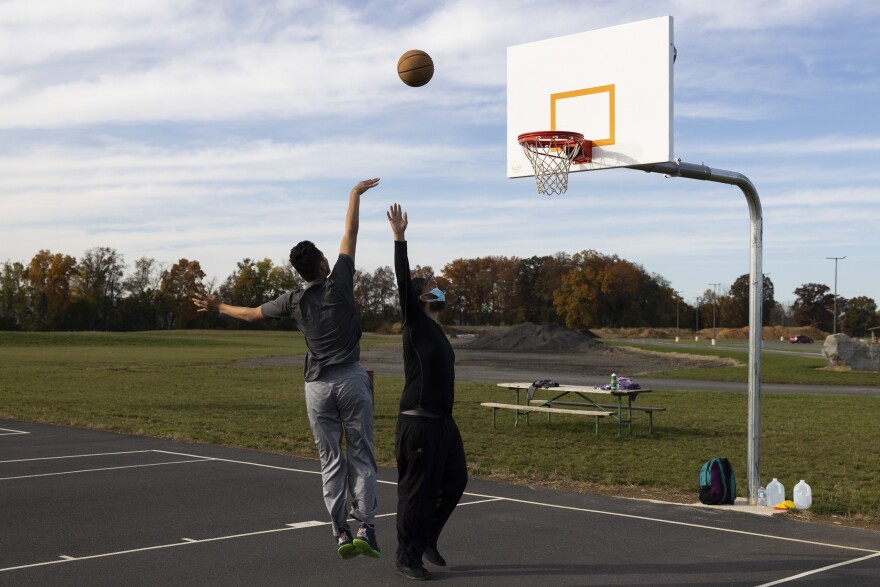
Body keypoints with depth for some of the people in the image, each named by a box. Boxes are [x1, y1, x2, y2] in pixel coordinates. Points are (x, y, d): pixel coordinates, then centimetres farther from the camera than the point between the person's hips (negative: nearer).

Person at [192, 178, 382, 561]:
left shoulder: (294, 301, 3)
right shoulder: (338, 283, -4)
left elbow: (252, 314, 17)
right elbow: (350, 234, 4)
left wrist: (218, 307, 33)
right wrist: (355, 195, 14)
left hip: (318, 387, 2)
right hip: (350, 381, -2)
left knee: (330, 461, 6)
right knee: (360, 456, 3)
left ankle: (341, 534, 3)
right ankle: (365, 528, -4)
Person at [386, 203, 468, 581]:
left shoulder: (434, 329, 17)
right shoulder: (415, 322, -6)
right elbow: (403, 283, -19)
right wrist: (399, 239, -25)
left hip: (443, 422, 9)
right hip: (418, 422, -9)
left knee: (454, 482, 14)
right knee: (416, 491, -2)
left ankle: (427, 538, 30)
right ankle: (407, 557, 9)